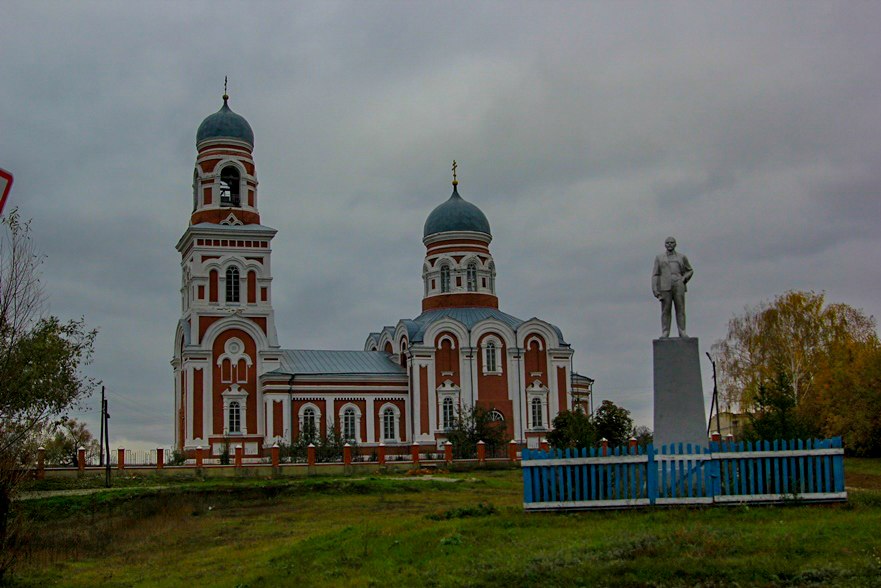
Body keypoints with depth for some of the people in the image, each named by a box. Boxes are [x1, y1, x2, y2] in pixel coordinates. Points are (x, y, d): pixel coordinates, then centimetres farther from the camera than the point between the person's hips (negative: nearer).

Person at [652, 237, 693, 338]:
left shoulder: (682, 257, 13)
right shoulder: (659, 258, 12)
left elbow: (690, 271, 22)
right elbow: (655, 275, 7)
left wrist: (684, 279, 2)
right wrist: (655, 290, -5)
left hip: (678, 287, 0)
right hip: (665, 287, 0)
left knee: (680, 310, -5)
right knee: (665, 311, -3)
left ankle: (682, 333, -4)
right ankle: (665, 334, -4)